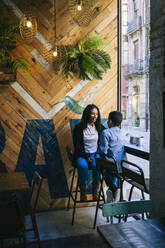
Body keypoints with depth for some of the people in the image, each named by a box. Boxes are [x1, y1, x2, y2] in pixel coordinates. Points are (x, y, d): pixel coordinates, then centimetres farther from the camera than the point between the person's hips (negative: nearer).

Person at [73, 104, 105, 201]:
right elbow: (77, 145, -6)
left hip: (95, 154, 2)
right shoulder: (79, 127, -2)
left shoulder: (100, 127, 8)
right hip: (81, 154, -2)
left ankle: (95, 190, -12)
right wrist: (86, 156, -14)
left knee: (97, 166, -30)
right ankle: (83, 191, -15)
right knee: (83, 166, -33)